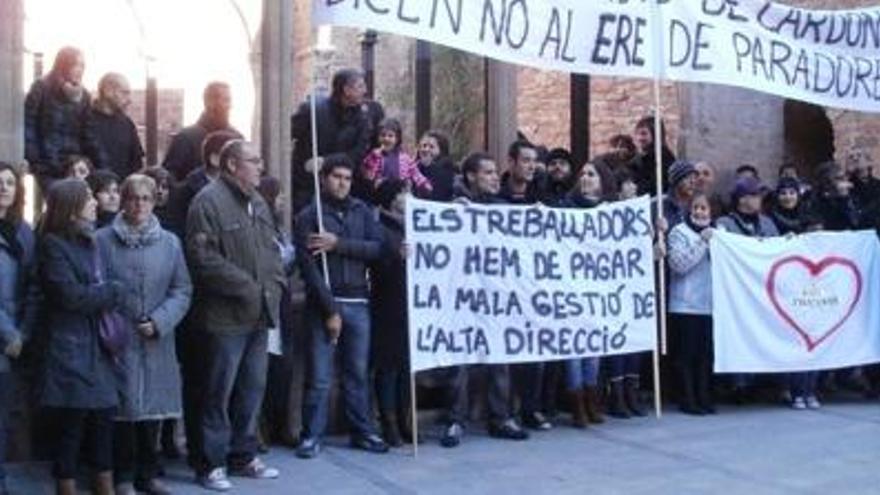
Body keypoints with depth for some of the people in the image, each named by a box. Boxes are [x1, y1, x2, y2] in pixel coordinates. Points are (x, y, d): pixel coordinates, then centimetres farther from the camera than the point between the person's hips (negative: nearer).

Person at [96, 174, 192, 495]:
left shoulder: (170, 242, 6)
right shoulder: (103, 240, -2)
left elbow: (182, 290, 4)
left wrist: (159, 322, -9)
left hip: (157, 342, 3)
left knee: (154, 408, 9)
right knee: (125, 408, -1)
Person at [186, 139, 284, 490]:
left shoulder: (257, 202, 16)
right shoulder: (209, 201, -12)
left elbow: (272, 249, 21)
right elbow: (203, 257, -20)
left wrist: (274, 285, 4)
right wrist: (247, 287, -17)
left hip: (260, 314, 8)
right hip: (226, 316, -8)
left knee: (252, 389, 15)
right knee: (219, 392, 0)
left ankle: (243, 456, 27)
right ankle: (211, 464, 11)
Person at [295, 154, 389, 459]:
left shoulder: (362, 211, 11)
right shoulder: (309, 216, 0)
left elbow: (377, 248, -1)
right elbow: (309, 267, -8)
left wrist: (339, 244, -13)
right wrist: (330, 310, -13)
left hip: (358, 302, 3)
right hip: (323, 303, -3)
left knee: (358, 373, 9)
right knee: (320, 376, -1)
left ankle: (363, 431, 19)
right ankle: (312, 435, 10)